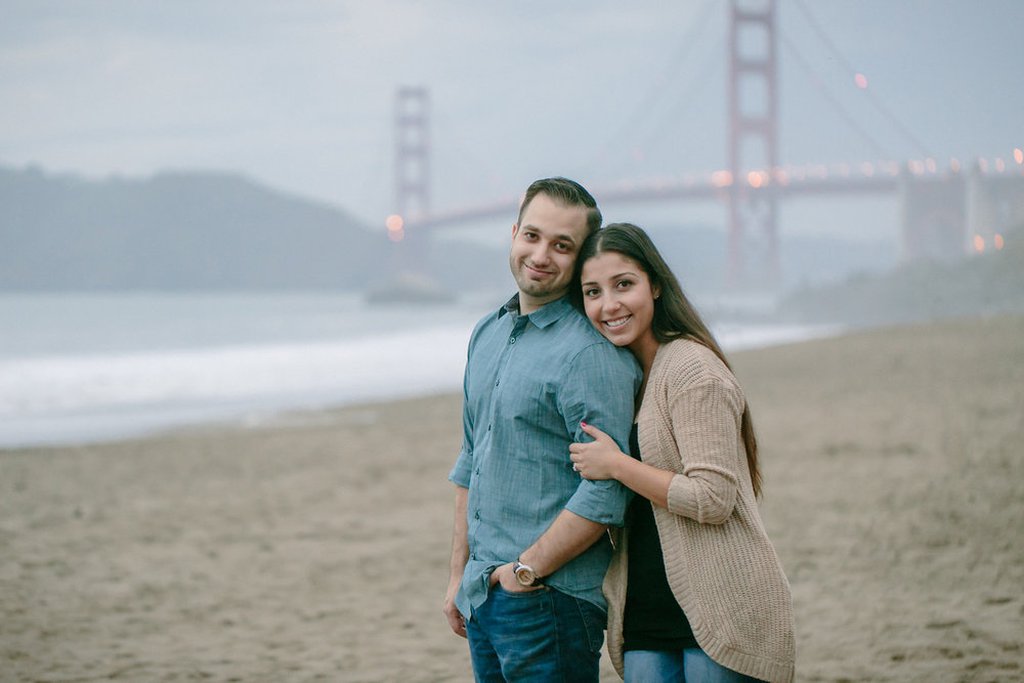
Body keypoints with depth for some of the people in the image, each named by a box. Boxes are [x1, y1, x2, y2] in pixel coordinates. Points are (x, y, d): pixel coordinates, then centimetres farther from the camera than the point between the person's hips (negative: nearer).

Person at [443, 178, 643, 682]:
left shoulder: (592, 354, -14)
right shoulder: (487, 335, 13)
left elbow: (605, 495, -19)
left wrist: (525, 571, -14)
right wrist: (460, 575, 17)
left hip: (551, 601, -7)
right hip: (483, 598, 8)